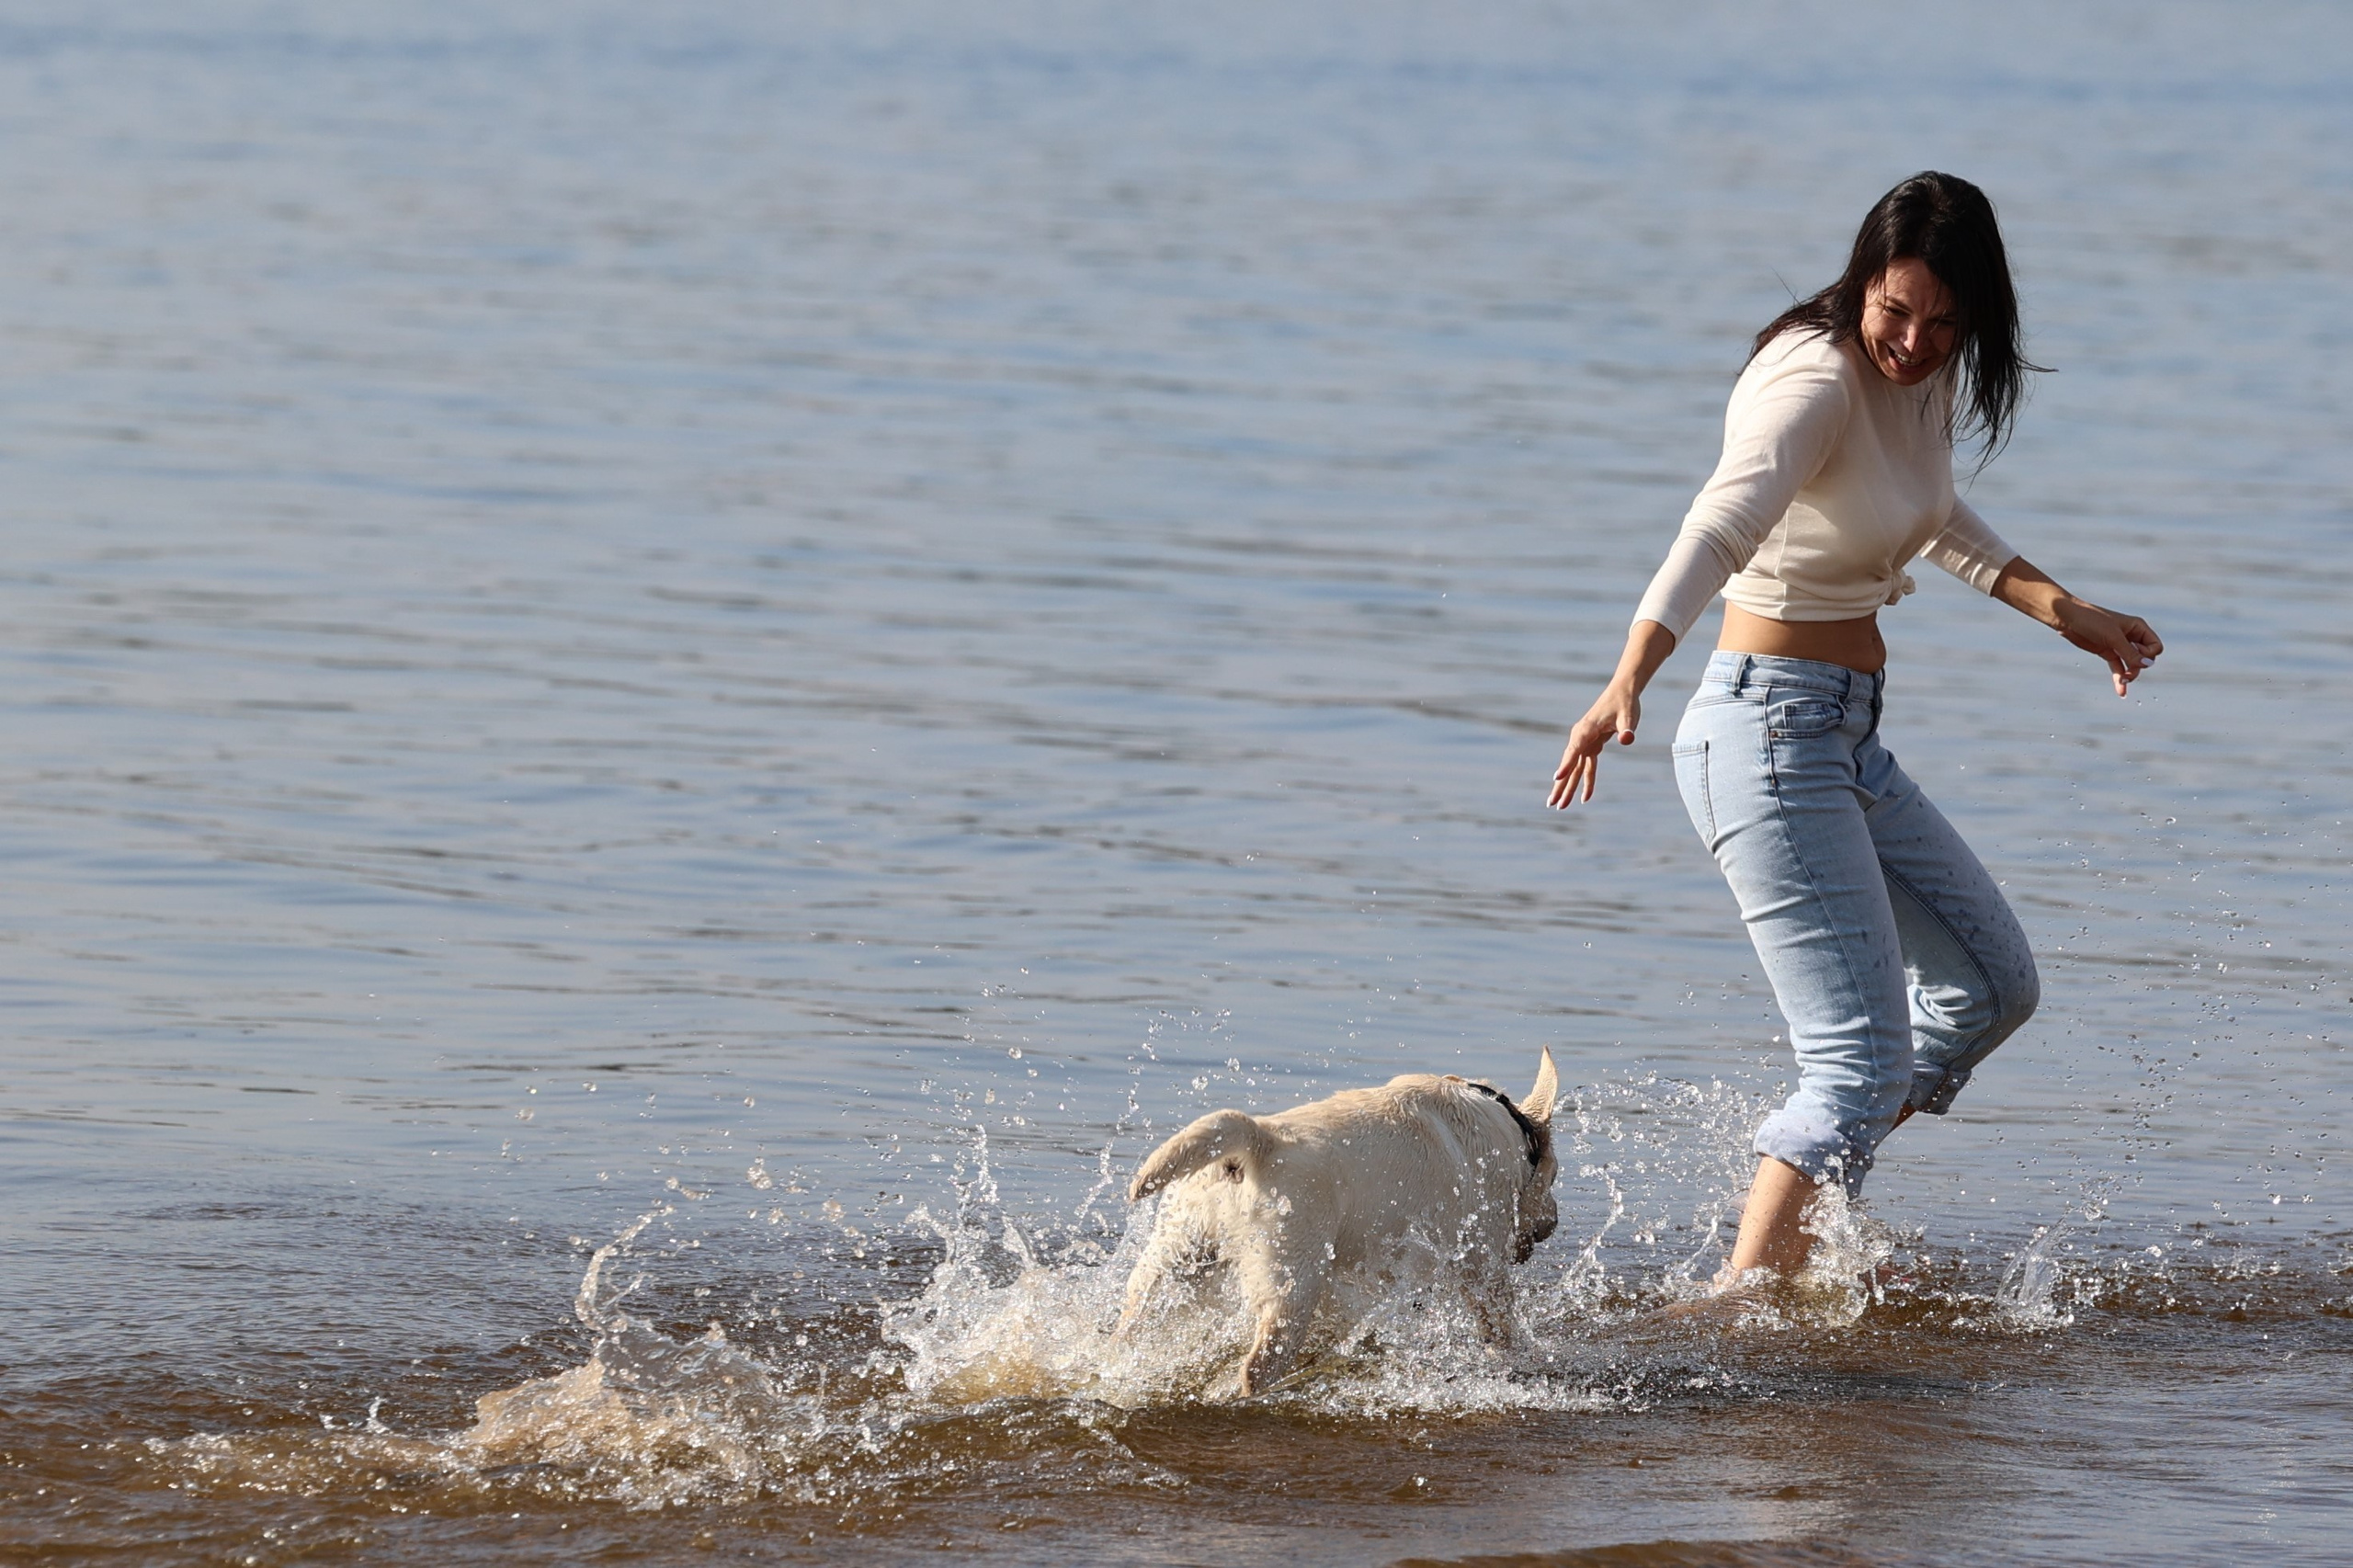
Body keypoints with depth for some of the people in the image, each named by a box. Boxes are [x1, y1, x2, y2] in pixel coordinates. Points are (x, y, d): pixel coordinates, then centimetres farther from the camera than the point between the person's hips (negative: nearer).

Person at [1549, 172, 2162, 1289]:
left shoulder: (1929, 376, 5)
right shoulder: (1816, 382, -21)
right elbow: (1722, 526, -38)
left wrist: (2062, 611, 22)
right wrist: (1628, 682, -52)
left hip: (1849, 739, 10)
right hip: (1768, 732, -10)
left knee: (1991, 986, 21)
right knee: (1861, 1059, -16)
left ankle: (1799, 1228, 26)